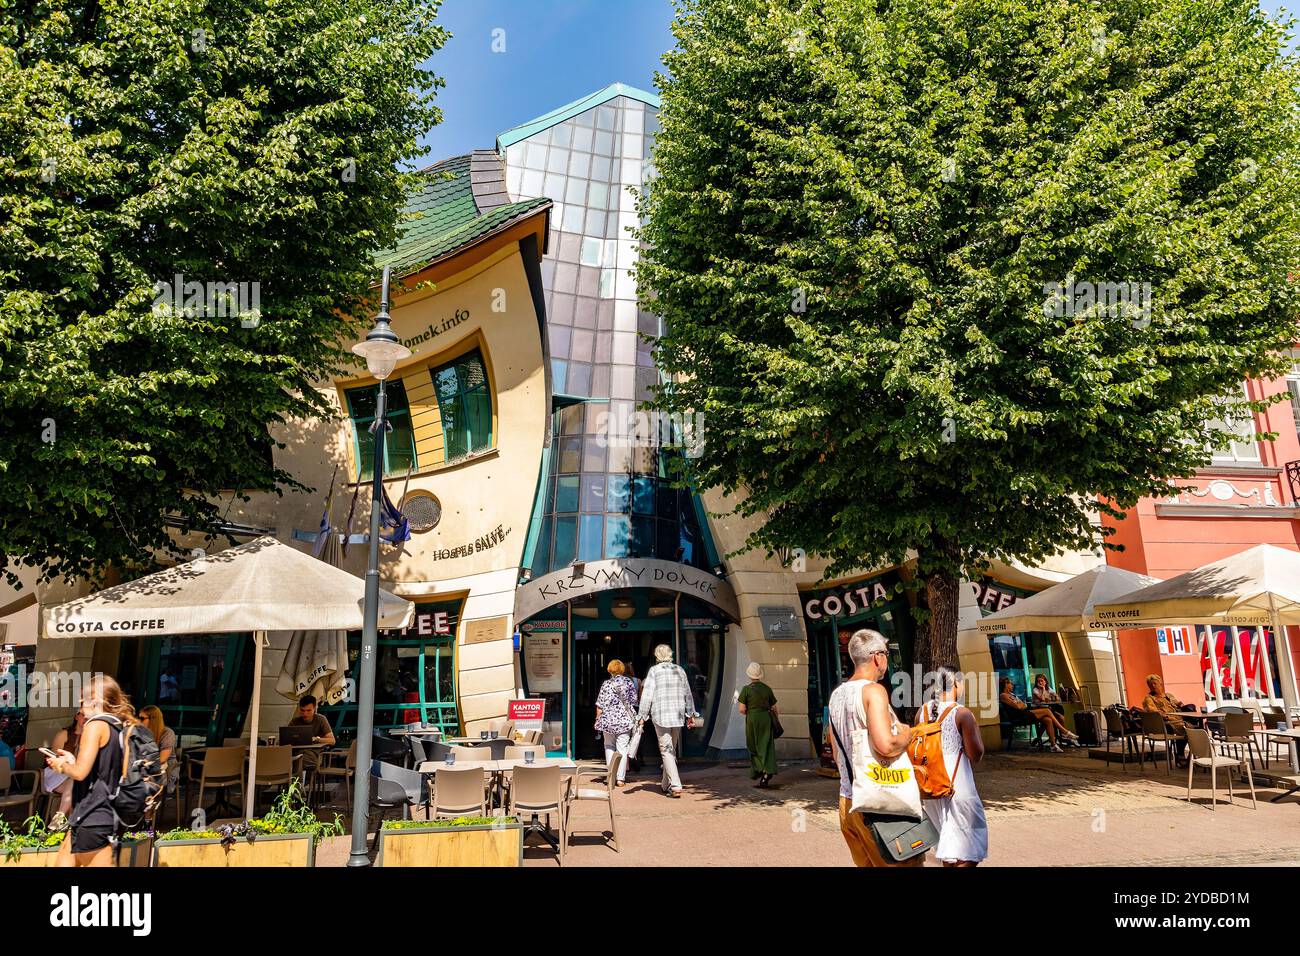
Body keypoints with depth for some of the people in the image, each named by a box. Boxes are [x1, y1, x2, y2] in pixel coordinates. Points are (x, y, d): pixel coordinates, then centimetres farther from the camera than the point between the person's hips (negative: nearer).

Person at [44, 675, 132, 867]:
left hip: (92, 817, -9)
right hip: (107, 813, 9)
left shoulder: (96, 724, -13)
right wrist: (71, 761, 17)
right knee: (65, 857, 19)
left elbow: (80, 772, -17)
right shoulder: (119, 727, 12)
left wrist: (62, 766, 2)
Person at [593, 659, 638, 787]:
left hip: (608, 719, -1)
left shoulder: (606, 684, -5)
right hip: (625, 720, 1)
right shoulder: (629, 682, 0)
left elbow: (600, 705, -4)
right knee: (622, 748, 5)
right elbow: (634, 701, 6)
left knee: (609, 746, 16)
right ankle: (620, 778, 1)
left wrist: (598, 719, 7)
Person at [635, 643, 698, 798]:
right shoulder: (679, 670, 10)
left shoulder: (654, 671, -3)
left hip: (660, 715, -4)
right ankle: (666, 784, 24)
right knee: (671, 750, 16)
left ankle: (675, 786, -13)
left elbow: (647, 695, -7)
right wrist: (690, 714, 22)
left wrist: (641, 716, -3)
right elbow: (688, 694, 13)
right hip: (678, 715, 4)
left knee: (666, 751, -3)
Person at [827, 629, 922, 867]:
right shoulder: (873, 690, -14)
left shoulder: (837, 695, 11)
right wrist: (906, 735, -8)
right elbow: (885, 746, -26)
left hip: (847, 801, 8)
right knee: (906, 863, 0)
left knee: (866, 864, 15)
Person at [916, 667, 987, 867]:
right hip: (958, 788, -6)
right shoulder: (962, 713, -14)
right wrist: (976, 727, 2)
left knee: (947, 841, 21)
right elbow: (976, 755, -10)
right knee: (969, 850, 6)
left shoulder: (923, 711, 2)